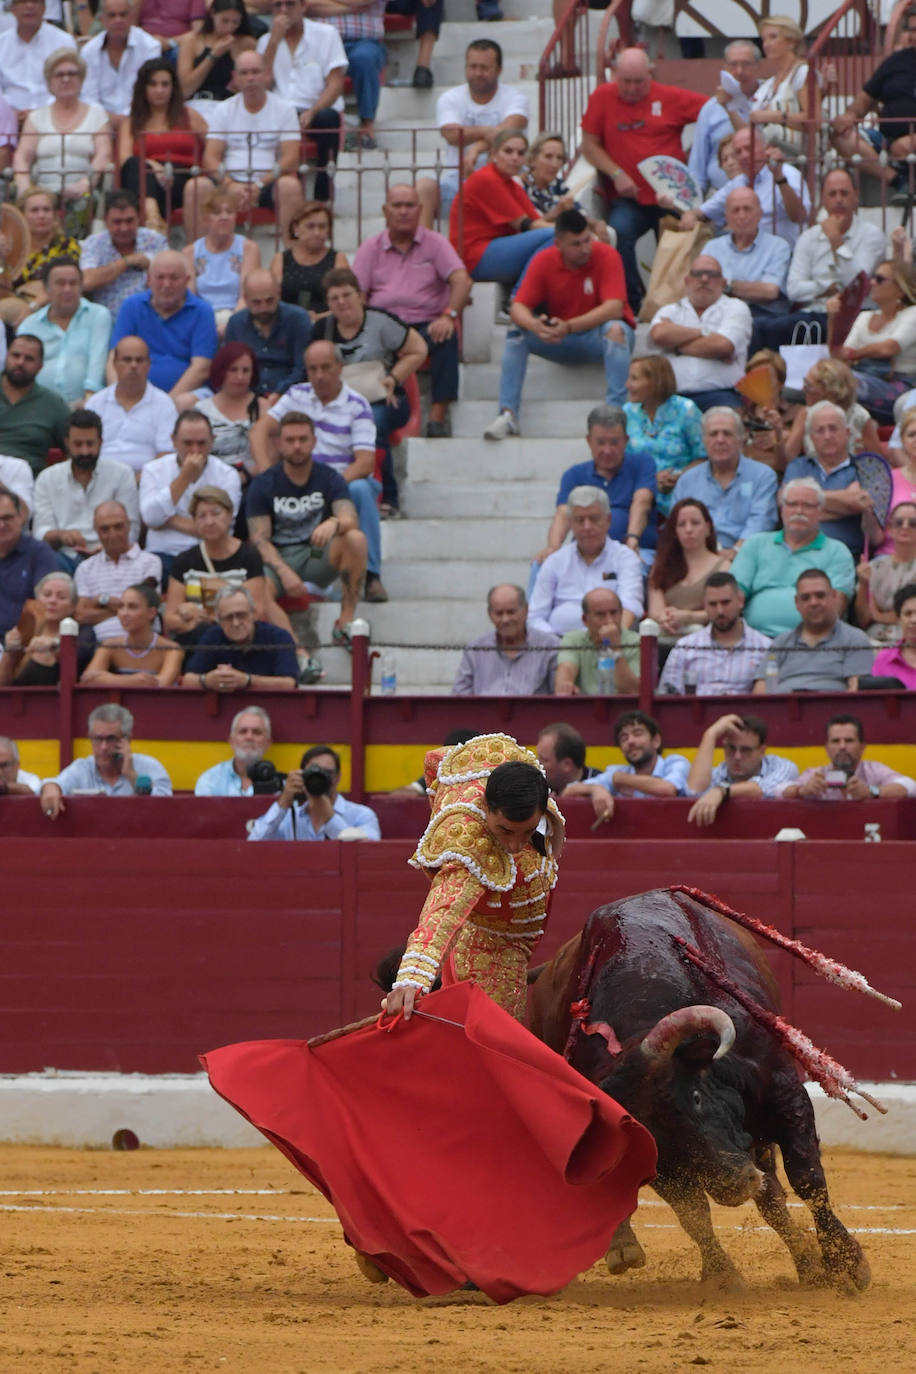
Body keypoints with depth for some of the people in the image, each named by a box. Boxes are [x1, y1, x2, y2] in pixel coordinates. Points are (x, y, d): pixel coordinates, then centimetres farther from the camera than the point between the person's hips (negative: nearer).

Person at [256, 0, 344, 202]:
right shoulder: (267, 41, 16)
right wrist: (275, 40, -4)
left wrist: (312, 112, -20)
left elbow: (335, 83, -3)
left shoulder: (326, 34, 7)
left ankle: (323, 197, -31)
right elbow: (263, 81, -1)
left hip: (318, 110, -1)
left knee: (328, 118, -37)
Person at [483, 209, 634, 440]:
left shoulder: (606, 256, -17)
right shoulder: (543, 261, -9)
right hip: (560, 342, 3)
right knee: (517, 332, -19)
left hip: (598, 337, -3)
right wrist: (534, 325, -38)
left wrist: (568, 327, -38)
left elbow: (614, 308, -26)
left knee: (615, 330, -36)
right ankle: (507, 414, -23)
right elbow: (518, 308, -13)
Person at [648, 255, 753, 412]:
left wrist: (675, 347, 3)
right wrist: (704, 333, -1)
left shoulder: (736, 308, 14)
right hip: (674, 395, 1)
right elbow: (659, 334, -3)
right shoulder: (669, 311, 22)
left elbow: (722, 346, -5)